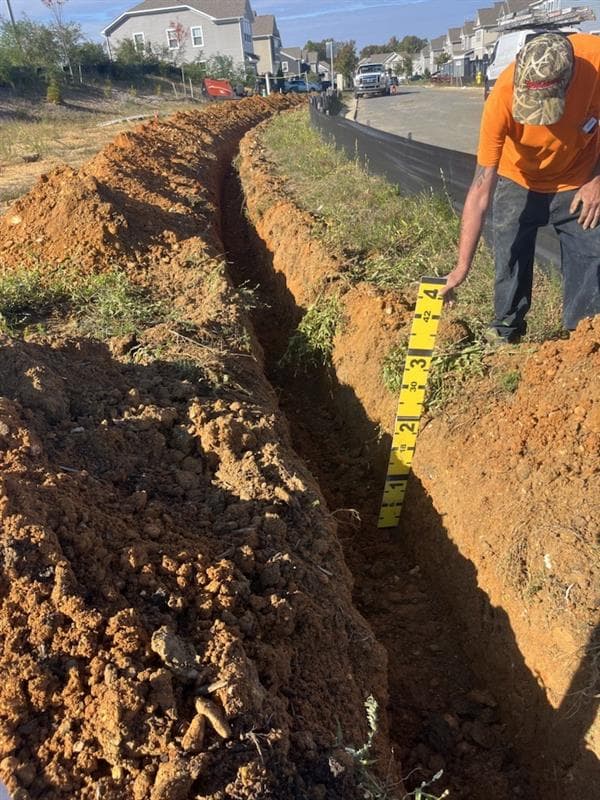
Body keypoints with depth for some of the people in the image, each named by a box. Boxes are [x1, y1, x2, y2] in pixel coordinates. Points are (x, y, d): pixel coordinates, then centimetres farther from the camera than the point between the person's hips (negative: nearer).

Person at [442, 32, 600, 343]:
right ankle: (505, 332, 22)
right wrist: (462, 267, -34)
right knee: (510, 259, 0)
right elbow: (481, 189, -32)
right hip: (518, 182, -1)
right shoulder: (502, 97, -34)